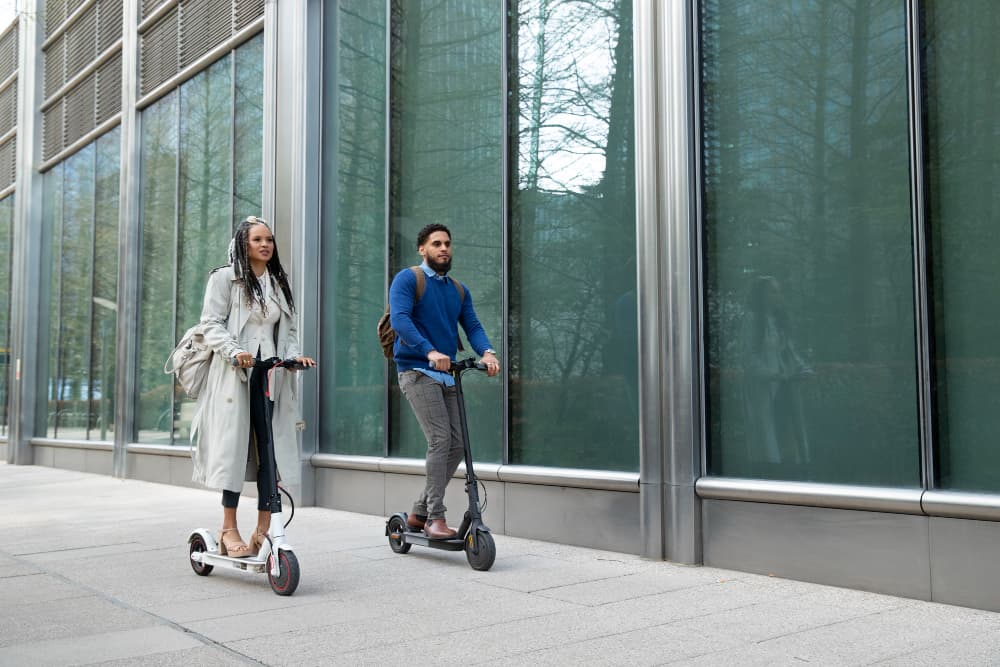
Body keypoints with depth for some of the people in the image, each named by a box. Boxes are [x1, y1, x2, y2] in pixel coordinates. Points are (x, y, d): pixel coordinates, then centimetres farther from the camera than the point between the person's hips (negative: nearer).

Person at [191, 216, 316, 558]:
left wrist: (295, 354, -1)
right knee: (234, 447, -5)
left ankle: (263, 529, 4)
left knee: (271, 450, -1)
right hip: (234, 375, -5)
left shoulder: (279, 283, 19)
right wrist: (235, 352, -21)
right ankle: (229, 529, 4)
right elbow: (211, 324, -5)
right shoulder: (224, 277, 3)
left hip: (270, 376, 5)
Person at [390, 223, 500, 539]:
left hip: (447, 375, 7)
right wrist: (430, 351, -31)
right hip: (417, 371, -7)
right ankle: (435, 517, -9)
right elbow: (399, 319, -17)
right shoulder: (408, 279, -2)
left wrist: (487, 352, -15)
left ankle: (419, 512, 16)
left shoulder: (459, 290, 18)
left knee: (457, 445, 3)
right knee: (440, 439, -17)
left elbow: (472, 326, 7)